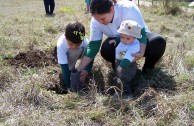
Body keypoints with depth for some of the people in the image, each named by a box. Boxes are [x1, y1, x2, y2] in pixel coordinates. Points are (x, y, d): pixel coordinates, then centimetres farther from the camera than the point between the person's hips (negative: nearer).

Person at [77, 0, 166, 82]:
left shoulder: (128, 8, -33)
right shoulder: (95, 21, -20)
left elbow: (141, 33, -31)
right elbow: (93, 46, -19)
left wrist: (141, 53, -50)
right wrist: (79, 69, -26)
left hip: (139, 38, -2)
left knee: (158, 42, -34)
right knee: (105, 50, -31)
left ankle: (148, 67, -5)